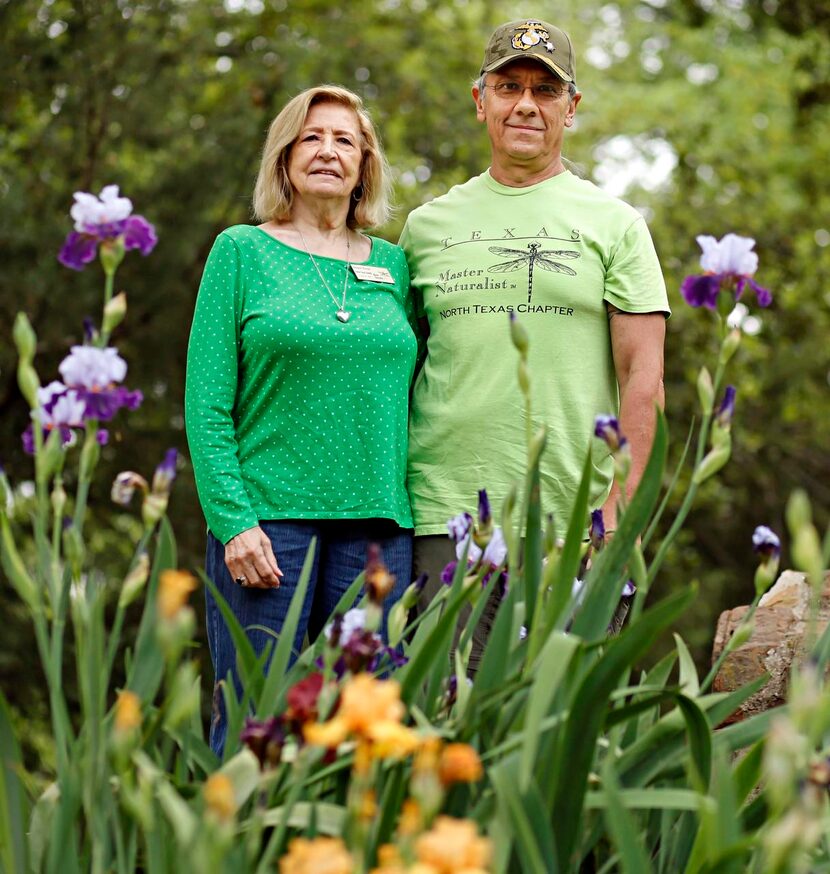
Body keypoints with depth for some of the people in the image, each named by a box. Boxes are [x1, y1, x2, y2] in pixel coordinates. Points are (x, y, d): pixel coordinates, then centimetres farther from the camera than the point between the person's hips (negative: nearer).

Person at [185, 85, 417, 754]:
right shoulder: (242, 251, 4)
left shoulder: (394, 265, 14)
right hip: (267, 518, -3)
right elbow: (206, 403, -2)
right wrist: (233, 520, -12)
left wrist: (418, 514, 5)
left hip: (378, 523, 3)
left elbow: (412, 398, 15)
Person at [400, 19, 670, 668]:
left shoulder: (615, 224, 8)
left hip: (574, 526, -1)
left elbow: (642, 378, 1)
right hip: (446, 518, 1)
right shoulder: (428, 225, 14)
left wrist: (616, 510, -8)